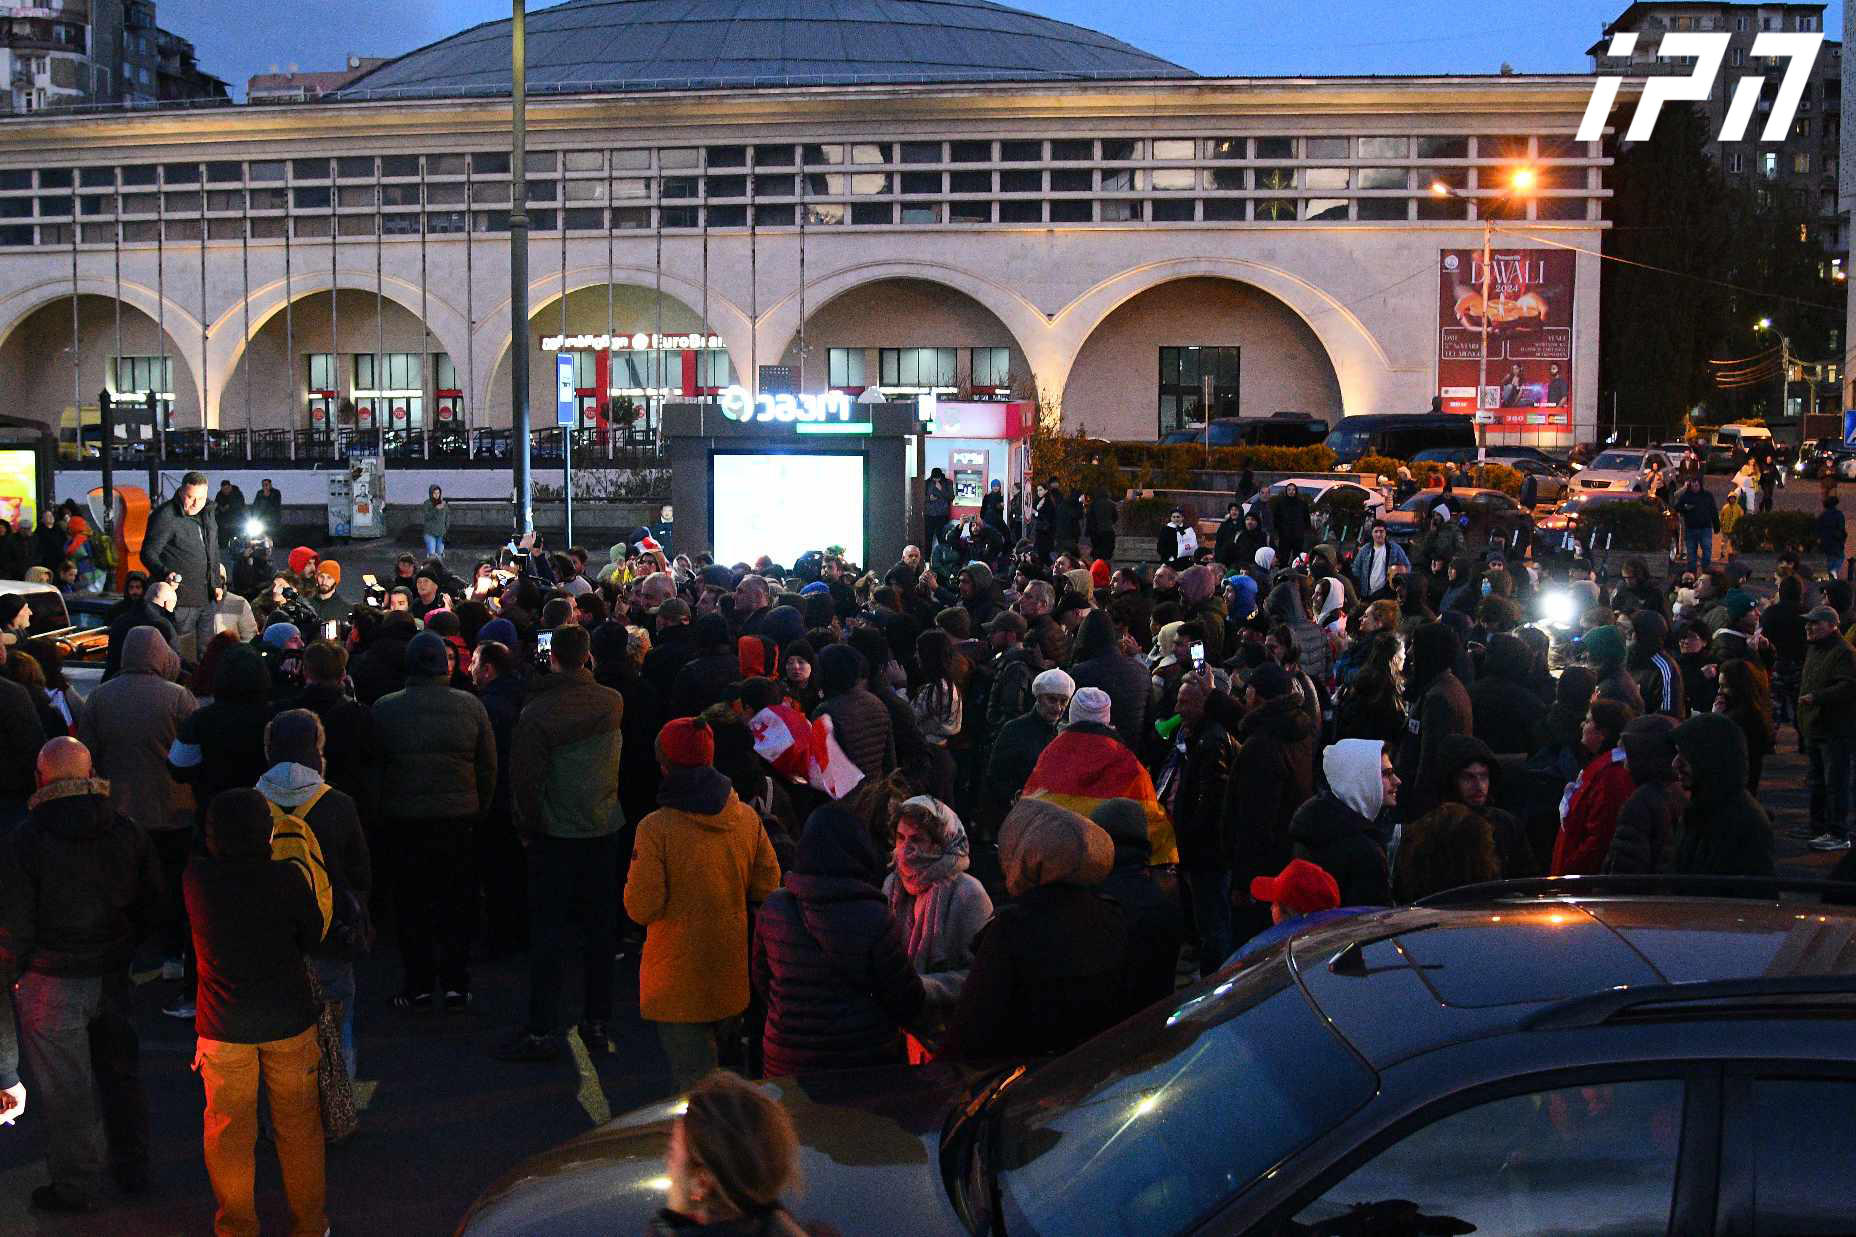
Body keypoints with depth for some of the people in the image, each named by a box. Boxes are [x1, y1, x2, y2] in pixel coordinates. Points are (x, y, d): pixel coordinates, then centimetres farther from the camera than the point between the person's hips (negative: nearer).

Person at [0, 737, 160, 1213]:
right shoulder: (126, 832, -3)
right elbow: (153, 901, 5)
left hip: (51, 985, -4)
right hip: (113, 977, 5)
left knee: (64, 1089, 8)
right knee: (120, 1073, 19)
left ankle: (75, 1186, 20)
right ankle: (133, 1169, 32)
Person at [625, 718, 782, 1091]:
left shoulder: (656, 828, -19)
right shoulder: (747, 818, -4)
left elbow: (641, 907, -18)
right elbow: (767, 886, 3)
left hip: (680, 982, -5)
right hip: (734, 974, 5)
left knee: (695, 1078, 2)